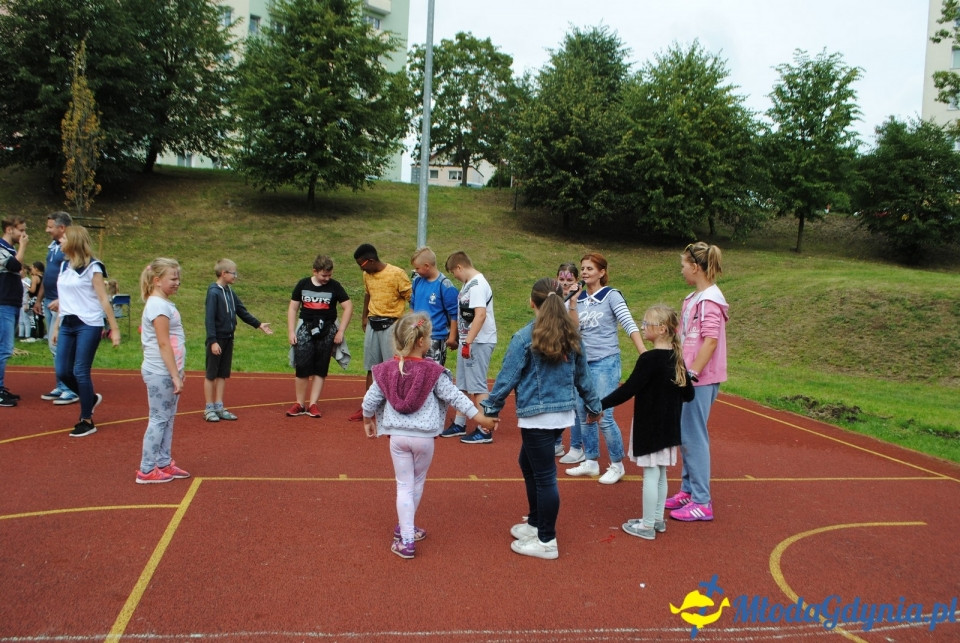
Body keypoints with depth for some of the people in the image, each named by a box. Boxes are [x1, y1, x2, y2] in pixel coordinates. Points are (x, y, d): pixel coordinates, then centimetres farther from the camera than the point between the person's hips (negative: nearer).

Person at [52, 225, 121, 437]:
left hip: (88, 325, -7)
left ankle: (87, 421, 8)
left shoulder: (92, 267, -8)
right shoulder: (64, 266, 12)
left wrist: (114, 329, -11)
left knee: (80, 372, -5)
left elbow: (104, 300, -10)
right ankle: (91, 398, 31)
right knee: (62, 372, 5)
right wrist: (56, 326, 17)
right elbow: (64, 300, 17)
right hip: (67, 325, 7)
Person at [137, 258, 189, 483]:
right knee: (159, 419, -1)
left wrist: (178, 372, 17)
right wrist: (175, 376, -19)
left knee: (168, 418, 14)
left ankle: (164, 463, 22)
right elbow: (163, 344, -20)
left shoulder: (164, 304, 13)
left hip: (168, 371, 9)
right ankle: (147, 470, 8)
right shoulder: (158, 305, -16)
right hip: (160, 373, -9)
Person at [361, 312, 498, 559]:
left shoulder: (387, 370, -3)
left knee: (404, 486, 9)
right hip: (424, 437, -1)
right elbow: (455, 397, -8)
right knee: (417, 483, 20)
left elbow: (370, 400, 3)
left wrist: (368, 421, 22)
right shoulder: (433, 372, -11)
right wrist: (480, 417, 0)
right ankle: (405, 528, 35)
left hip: (397, 435, 1)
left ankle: (406, 539, 6)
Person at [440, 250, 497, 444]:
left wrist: (468, 341, -28)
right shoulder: (468, 283, 13)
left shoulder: (477, 285, -17)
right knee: (463, 385, 17)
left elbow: (480, 314, -27)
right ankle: (459, 424, 29)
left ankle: (484, 431, 2)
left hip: (479, 342, -10)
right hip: (468, 340, 10)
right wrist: (462, 339, 19)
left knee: (477, 386, -5)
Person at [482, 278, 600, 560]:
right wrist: (593, 405, 26)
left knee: (544, 476, 2)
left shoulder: (524, 337, -14)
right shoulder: (571, 335, 4)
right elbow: (582, 375, 13)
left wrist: (491, 408, 1)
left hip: (537, 416, -7)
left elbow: (508, 376, -10)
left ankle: (547, 542, 13)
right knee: (528, 463, 23)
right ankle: (536, 523, 34)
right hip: (564, 412, 7)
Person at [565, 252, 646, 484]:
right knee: (583, 414, 11)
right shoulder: (578, 298, 7)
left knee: (604, 416, -8)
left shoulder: (611, 296, -8)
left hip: (606, 362, -6)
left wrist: (644, 353, -26)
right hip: (584, 362, 6)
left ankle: (617, 465, 9)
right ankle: (590, 462, 25)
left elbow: (629, 324, -16)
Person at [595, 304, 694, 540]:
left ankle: (647, 526, 10)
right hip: (669, 427, 8)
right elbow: (688, 394, 9)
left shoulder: (649, 359, -20)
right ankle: (657, 520, 27)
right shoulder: (677, 358, 4)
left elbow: (627, 391, -21)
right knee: (660, 474, 16)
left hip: (650, 427, -8)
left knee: (651, 474, 0)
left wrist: (600, 405, -16)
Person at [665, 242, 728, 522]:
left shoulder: (709, 300, -15)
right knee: (686, 435, 16)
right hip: (690, 375, 9)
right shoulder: (695, 298, 12)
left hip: (701, 378, -9)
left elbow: (711, 341, -22)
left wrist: (692, 373, -20)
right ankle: (688, 490, 28)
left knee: (693, 436, -4)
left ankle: (702, 502, 5)